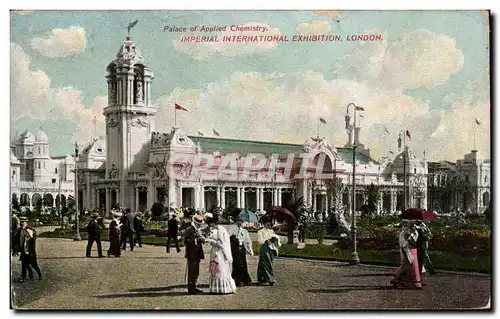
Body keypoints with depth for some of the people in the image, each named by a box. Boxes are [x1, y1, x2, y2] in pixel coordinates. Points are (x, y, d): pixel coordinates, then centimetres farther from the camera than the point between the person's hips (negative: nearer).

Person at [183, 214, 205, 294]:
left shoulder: (198, 230, 16)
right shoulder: (188, 231, -12)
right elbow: (186, 242, -19)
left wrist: (202, 240, 2)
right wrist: (196, 240, -26)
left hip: (197, 255, 9)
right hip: (191, 255, -9)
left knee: (196, 273, 15)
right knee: (191, 273, -5)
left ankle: (193, 287, 24)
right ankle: (190, 290, 1)